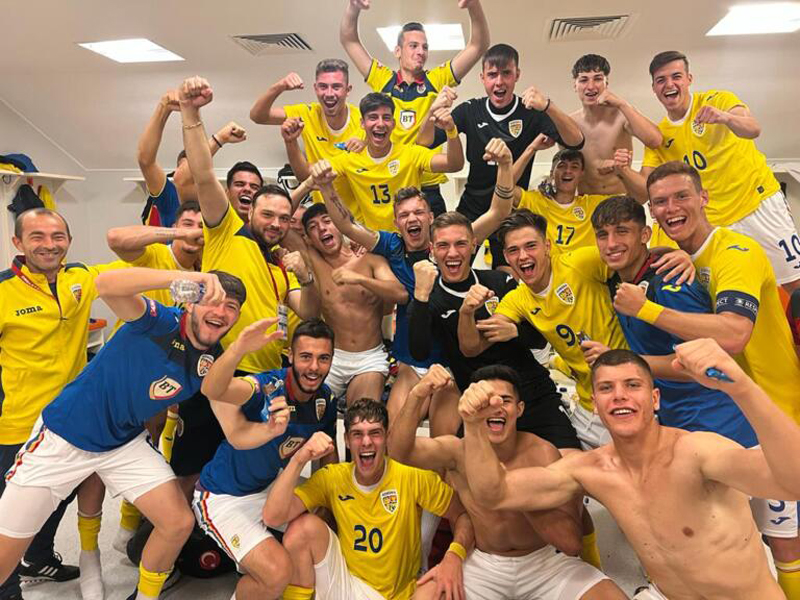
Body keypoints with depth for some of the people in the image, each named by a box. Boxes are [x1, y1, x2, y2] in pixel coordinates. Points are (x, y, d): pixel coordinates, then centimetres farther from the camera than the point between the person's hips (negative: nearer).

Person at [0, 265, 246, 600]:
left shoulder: (214, 360, -8)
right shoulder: (160, 321, -25)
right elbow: (106, 285, -44)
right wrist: (188, 277, -57)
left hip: (126, 443, 4)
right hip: (63, 437, -4)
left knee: (179, 523, -5)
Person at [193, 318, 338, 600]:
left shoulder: (326, 399, -7)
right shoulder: (265, 388, -28)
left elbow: (329, 456, 6)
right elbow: (212, 389, -50)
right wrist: (237, 348, -69)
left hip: (272, 486, 7)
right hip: (223, 499, -7)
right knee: (278, 573, -22)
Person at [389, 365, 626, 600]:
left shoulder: (542, 453, -16)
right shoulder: (459, 451, -12)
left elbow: (572, 543, -21)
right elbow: (399, 450, -30)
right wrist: (417, 396, -44)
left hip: (545, 562, 0)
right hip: (482, 565, 1)